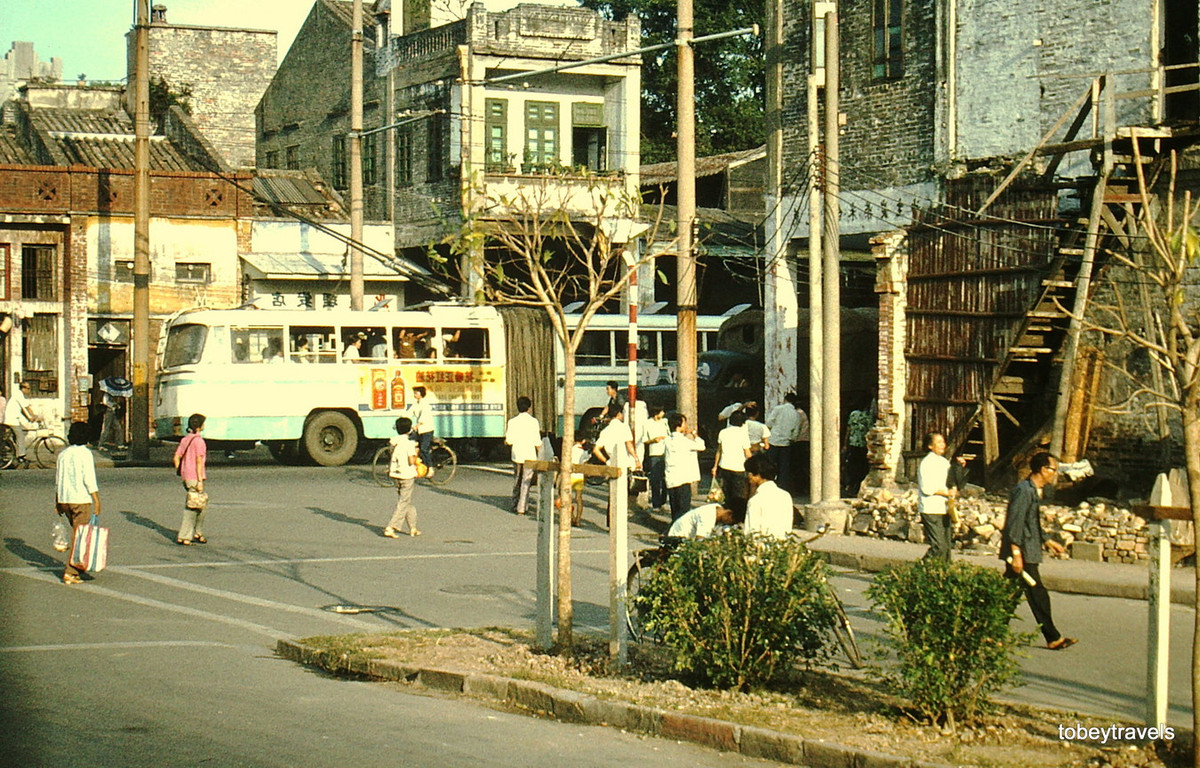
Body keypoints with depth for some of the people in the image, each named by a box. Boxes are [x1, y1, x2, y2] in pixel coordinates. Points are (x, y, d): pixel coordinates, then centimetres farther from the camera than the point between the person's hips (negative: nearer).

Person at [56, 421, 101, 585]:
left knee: (76, 533, 21)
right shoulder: (85, 454, -10)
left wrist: (58, 501, 21)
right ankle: (70, 572, -7)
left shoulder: (63, 454, 9)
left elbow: (58, 479, 13)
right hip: (81, 500, -6)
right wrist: (97, 501, -11)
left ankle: (76, 566, 27)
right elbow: (89, 480, -15)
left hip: (64, 499, 6)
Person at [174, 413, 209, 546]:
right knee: (191, 508, -5)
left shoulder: (185, 440, 12)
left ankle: (198, 533, 22)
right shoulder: (198, 441, -13)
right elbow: (199, 461, -18)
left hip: (187, 477, 9)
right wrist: (200, 481, -18)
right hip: (195, 478, -9)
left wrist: (181, 475, 18)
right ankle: (183, 537, -4)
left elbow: (177, 457, 13)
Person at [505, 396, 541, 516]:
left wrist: (506, 433, 16)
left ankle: (515, 506, 23)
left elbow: (509, 441, -5)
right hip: (530, 456, -2)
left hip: (516, 455, 2)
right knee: (526, 482, 1)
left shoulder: (512, 422, -3)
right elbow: (537, 442, -7)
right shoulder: (533, 421, -7)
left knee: (516, 481, 17)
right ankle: (521, 508, -4)